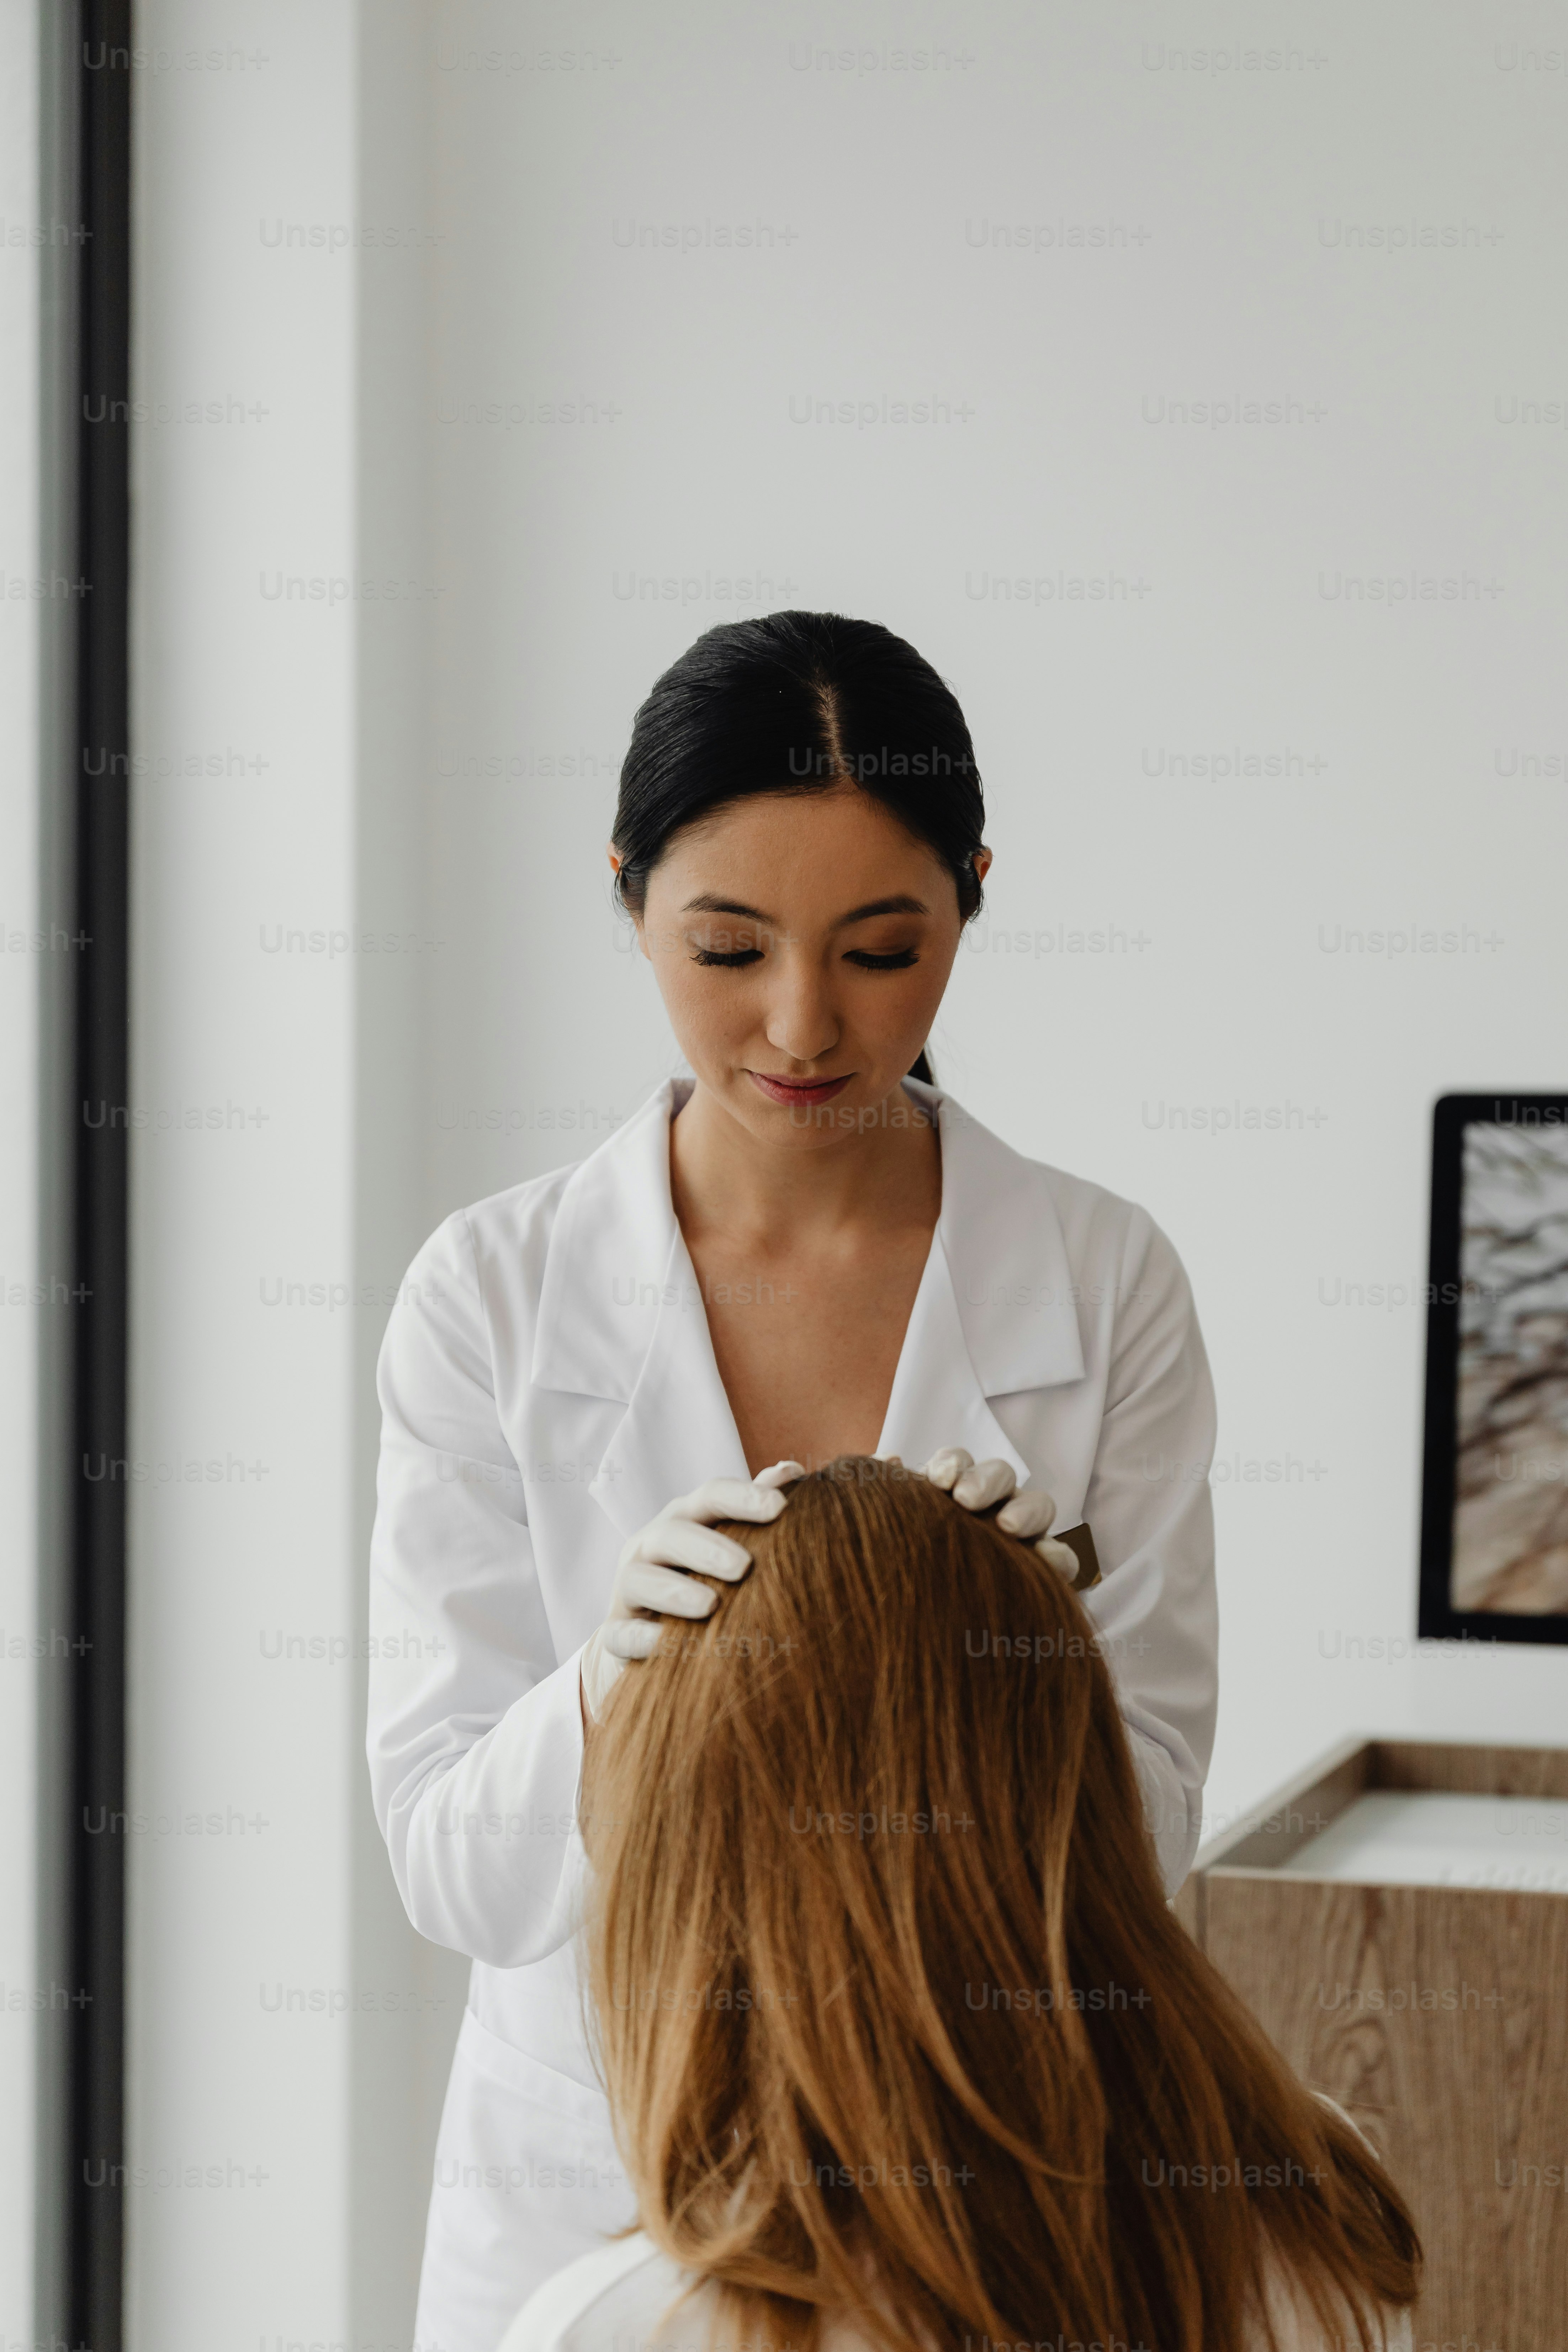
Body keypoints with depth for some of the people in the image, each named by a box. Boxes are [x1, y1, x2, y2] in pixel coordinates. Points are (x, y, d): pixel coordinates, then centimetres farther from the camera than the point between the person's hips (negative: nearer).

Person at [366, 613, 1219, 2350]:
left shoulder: (1107, 1285, -8)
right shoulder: (491, 1295, -9)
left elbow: (1146, 1835, -7)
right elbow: (448, 1869, -10)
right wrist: (613, 1680, -29)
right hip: (585, 2189, 0)